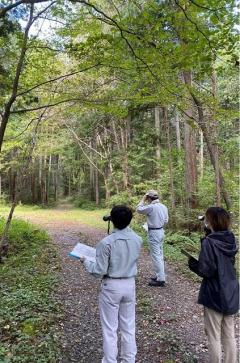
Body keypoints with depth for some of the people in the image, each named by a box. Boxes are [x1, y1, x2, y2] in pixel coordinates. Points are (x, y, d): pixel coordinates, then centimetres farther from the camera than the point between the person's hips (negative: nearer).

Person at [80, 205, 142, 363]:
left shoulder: (106, 242, -22)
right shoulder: (137, 240, -8)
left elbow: (99, 271, -17)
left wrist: (86, 262, 1)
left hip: (111, 287, -4)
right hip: (130, 285, 5)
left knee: (110, 329, 13)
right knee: (128, 326, 20)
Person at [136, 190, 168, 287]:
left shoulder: (151, 207, -20)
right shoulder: (164, 207, 4)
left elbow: (139, 209, -7)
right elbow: (166, 220, 12)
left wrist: (143, 200, 1)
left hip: (154, 232, -9)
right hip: (161, 231, 9)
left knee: (156, 256, -2)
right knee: (160, 254, 17)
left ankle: (160, 279, 3)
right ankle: (160, 275, 28)